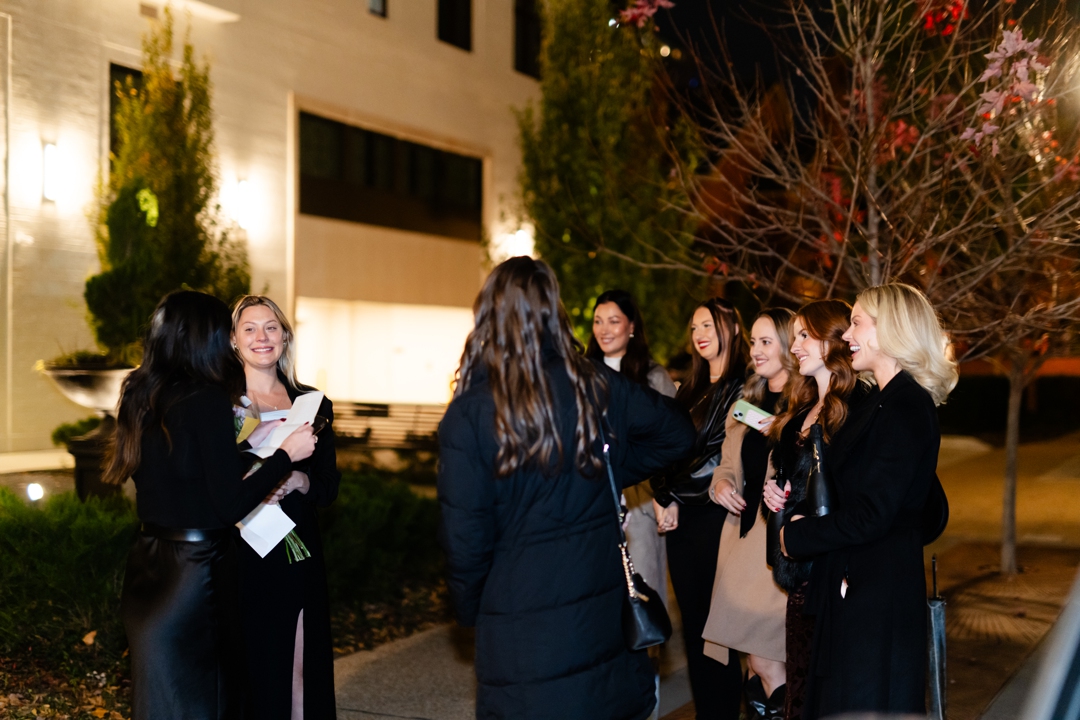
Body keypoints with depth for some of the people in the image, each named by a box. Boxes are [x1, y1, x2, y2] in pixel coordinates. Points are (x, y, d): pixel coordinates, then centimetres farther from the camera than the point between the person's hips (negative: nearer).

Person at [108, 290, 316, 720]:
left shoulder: (142, 398, 5)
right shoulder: (209, 400, -18)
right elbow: (231, 505, -19)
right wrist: (286, 454, -8)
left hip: (147, 568, 8)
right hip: (197, 569, -8)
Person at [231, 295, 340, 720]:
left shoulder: (311, 404, 9)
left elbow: (329, 484, 7)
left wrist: (299, 481, -12)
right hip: (240, 554, -3)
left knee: (302, 665, 6)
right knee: (252, 666, 0)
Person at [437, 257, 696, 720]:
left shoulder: (469, 414, -15)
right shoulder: (599, 388, -4)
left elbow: (464, 534, -13)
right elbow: (677, 433, 9)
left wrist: (469, 608, 3)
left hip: (521, 619, -4)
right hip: (604, 606, 4)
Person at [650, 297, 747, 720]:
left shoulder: (744, 387, -7)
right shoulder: (691, 391, 17)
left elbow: (728, 454, -14)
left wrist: (674, 498, -9)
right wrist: (662, 499, -3)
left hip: (715, 515, -7)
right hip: (680, 518, 7)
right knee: (692, 623, 11)